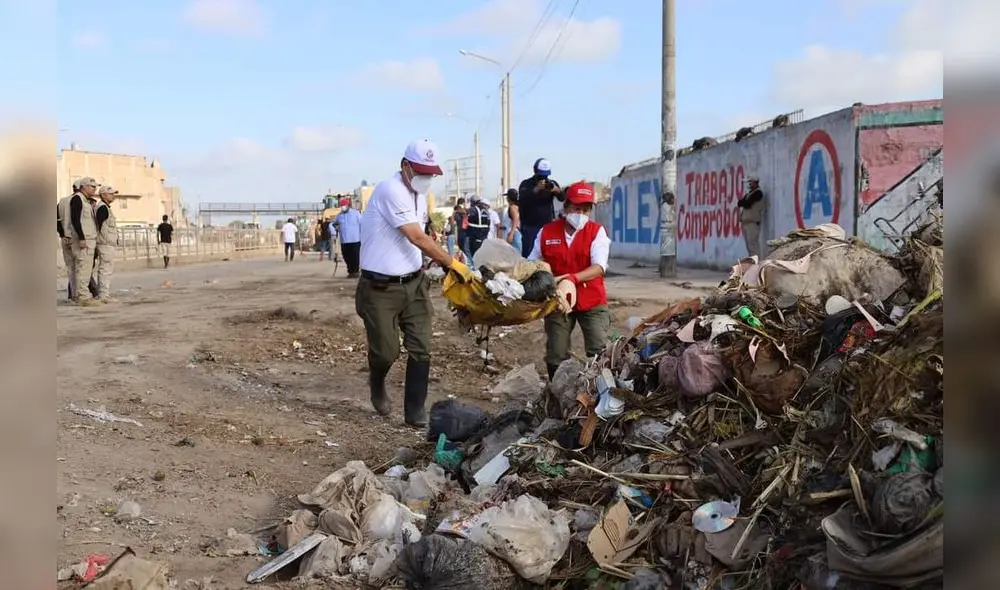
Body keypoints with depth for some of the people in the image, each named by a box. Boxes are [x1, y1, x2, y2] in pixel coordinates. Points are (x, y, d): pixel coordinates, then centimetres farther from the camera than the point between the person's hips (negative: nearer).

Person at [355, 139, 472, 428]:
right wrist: (452, 263, -21)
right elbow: (416, 237, -24)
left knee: (421, 350, 2)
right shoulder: (391, 190, -19)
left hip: (414, 283, 7)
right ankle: (377, 386, 33)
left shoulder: (419, 194, 10)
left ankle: (415, 411, 11)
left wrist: (440, 261, 4)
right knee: (386, 351, 0)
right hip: (381, 288, -7)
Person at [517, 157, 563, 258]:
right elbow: (522, 200, -16)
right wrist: (536, 190, -29)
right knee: (528, 254, -4)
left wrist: (558, 191, -29)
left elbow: (563, 198, -6)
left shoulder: (552, 183, 8)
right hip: (530, 227, -2)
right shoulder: (526, 184, 0)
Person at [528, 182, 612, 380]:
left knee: (600, 353, -6)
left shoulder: (597, 231, -5)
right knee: (556, 356, 7)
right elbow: (532, 263, 11)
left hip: (591, 302, -2)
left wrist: (571, 278, -34)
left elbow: (599, 267, -19)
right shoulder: (547, 232, 2)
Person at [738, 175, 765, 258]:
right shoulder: (749, 193, 21)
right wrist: (744, 202, -6)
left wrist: (742, 202, 5)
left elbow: (747, 204, -15)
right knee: (749, 246, 9)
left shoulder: (757, 193, -7)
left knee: (753, 245, -14)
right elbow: (739, 204, 13)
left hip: (753, 222, -9)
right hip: (745, 222, 9)